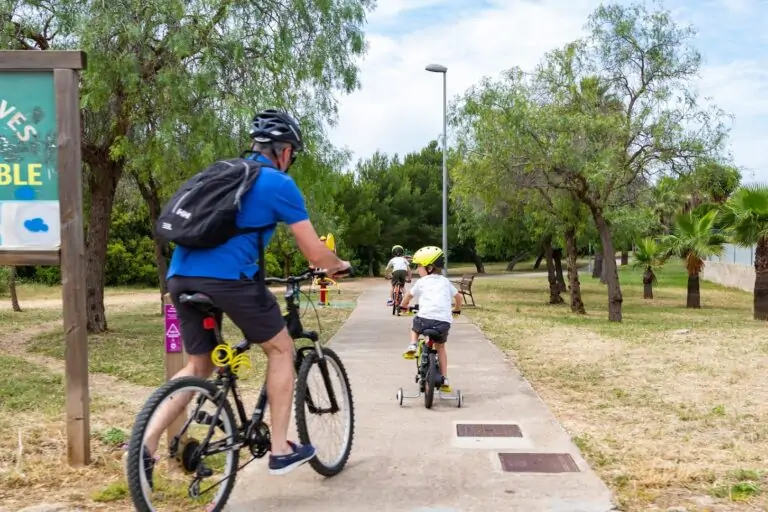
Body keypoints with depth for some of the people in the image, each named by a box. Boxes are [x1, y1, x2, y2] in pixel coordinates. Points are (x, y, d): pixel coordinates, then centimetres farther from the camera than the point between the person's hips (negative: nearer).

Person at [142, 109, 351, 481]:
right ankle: (280, 449, 16)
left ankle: (146, 443, 10)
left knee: (199, 366, 22)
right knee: (281, 350, 13)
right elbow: (315, 254, 3)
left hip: (180, 275, 7)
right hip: (228, 277, -7)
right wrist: (338, 266, 24)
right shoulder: (280, 183, 4)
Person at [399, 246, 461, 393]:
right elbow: (458, 296, 27)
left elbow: (408, 295, 26)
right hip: (444, 321, 2)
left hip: (425, 318, -2)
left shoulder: (421, 282, 13)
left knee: (415, 327, 33)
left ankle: (412, 346, 7)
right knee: (440, 347, 23)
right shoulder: (445, 282, 20)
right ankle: (444, 380, 18)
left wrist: (403, 305, 47)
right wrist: (456, 309, 45)